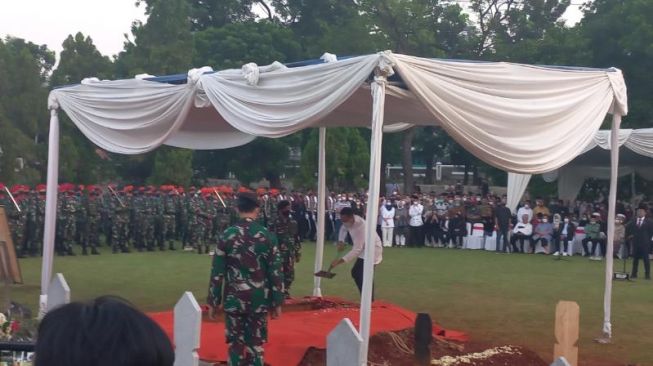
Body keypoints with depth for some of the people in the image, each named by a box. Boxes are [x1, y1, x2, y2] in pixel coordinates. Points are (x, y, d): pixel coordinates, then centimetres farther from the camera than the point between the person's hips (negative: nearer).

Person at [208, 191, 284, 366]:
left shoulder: (227, 235, -6)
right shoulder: (268, 236, -4)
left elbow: (217, 272, -4)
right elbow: (275, 272, -3)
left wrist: (213, 301, 5)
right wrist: (277, 302, 6)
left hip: (234, 299, 0)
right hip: (260, 299, 1)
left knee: (236, 344, 9)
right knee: (256, 345, 10)